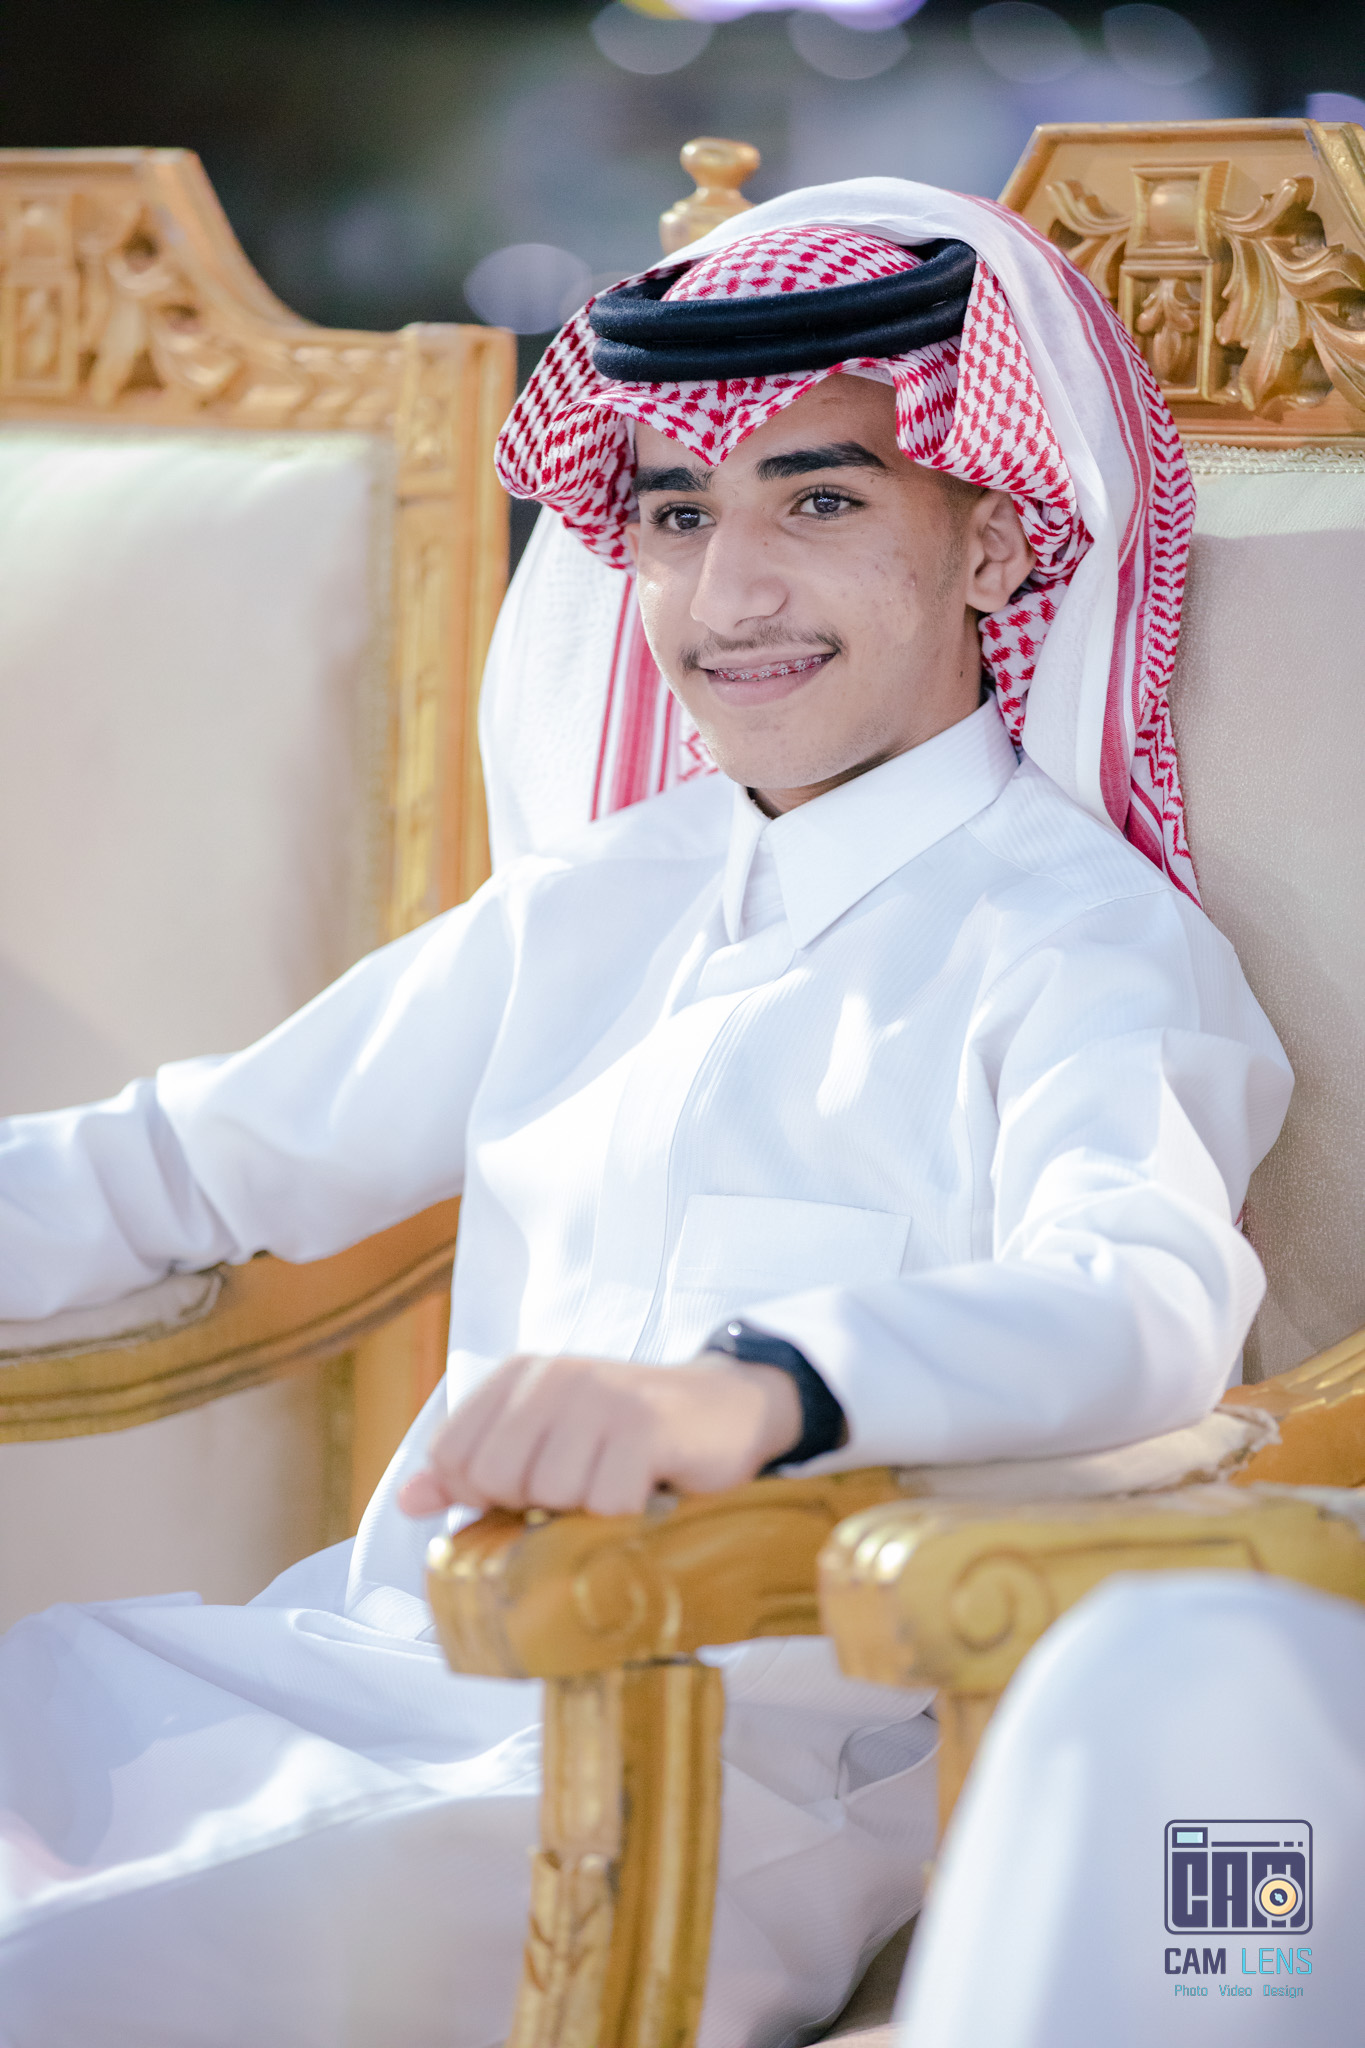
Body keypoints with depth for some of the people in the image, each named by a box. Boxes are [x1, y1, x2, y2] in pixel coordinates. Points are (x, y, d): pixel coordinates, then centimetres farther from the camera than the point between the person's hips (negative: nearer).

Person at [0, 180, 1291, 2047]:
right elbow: (204, 1159, 25)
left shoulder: (1086, 940, -3)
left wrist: (746, 1388, -43)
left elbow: (1152, 1297, -24)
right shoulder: (586, 911, 18)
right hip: (386, 1670, 7)